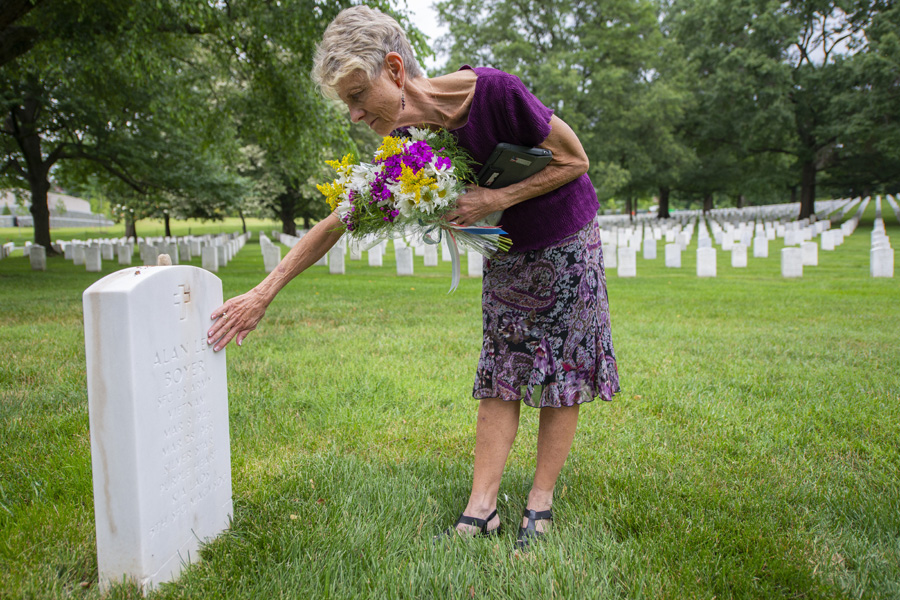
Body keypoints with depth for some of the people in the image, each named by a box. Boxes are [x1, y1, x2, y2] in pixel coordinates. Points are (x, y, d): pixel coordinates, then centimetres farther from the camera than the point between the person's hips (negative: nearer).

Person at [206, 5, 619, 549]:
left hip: (567, 242, -4)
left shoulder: (492, 91, -29)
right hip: (506, 254, 5)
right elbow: (337, 221, -7)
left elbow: (575, 161, -18)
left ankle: (541, 501, 12)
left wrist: (496, 199, -27)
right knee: (500, 376, 3)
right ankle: (482, 507, 7)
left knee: (561, 371, 0)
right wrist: (263, 294, -8)